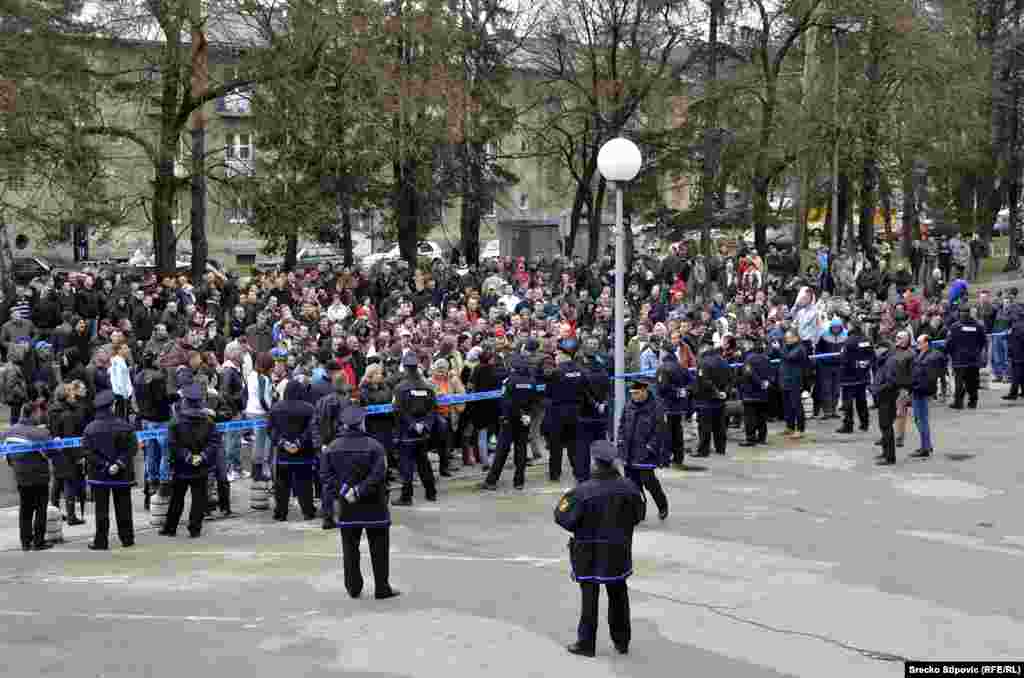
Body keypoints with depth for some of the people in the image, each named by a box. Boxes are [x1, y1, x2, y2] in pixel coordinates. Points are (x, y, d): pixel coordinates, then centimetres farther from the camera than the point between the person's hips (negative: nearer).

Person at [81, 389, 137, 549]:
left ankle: (101, 541, 5)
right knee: (123, 508, 11)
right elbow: (131, 448, -11)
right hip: (122, 475, 1)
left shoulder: (90, 428, -7)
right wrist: (119, 463, -12)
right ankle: (127, 538, 17)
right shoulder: (124, 426, -7)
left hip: (99, 476, 0)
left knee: (101, 509, 4)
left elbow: (87, 450, -11)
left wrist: (104, 465, -11)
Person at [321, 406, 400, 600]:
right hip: (373, 506, -3)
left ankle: (354, 587, 16)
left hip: (347, 507, 3)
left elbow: (325, 475, -3)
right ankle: (382, 588, 9)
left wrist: (340, 492, -6)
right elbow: (378, 474, -19)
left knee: (350, 548, 13)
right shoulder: (374, 446, -12)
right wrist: (359, 491, -14)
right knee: (378, 548, 6)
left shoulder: (333, 448, 0)